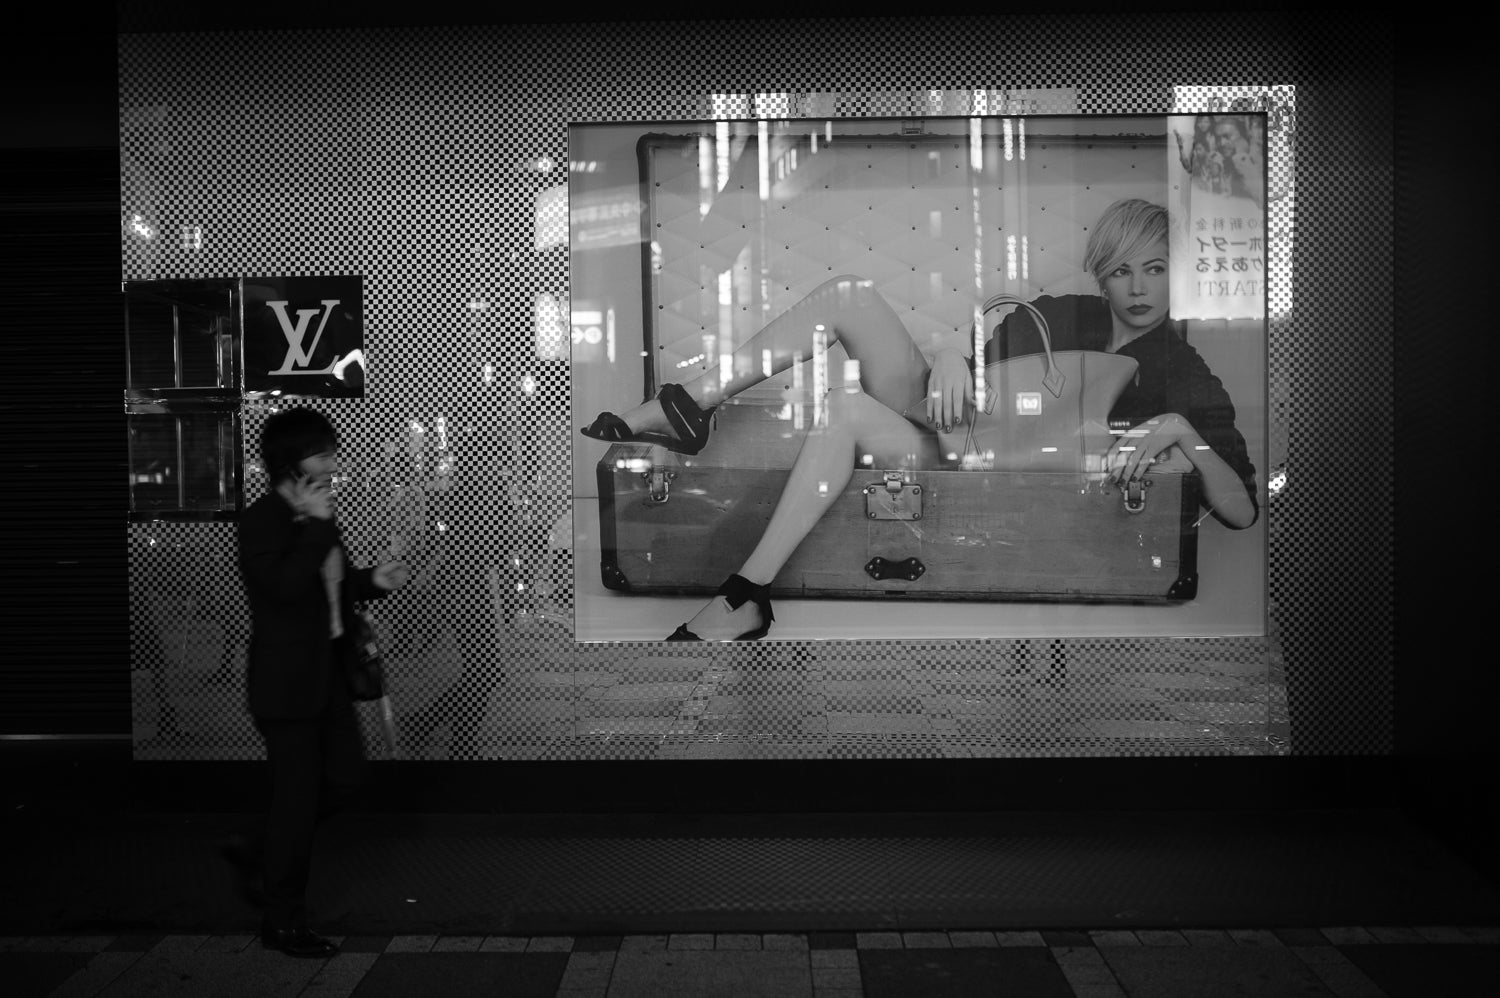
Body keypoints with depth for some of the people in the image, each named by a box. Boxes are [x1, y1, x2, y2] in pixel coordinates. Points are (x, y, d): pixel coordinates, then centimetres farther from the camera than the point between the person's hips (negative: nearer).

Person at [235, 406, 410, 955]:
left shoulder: (316, 516, 8)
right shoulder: (262, 521, -16)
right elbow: (286, 585, -32)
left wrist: (372, 580, 4)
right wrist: (316, 525, -26)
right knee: (298, 797, 0)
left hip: (328, 672, 8)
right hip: (287, 682, -8)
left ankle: (263, 855, 34)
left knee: (345, 775, 15)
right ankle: (283, 922, 15)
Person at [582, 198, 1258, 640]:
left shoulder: (1182, 377, -6)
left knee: (846, 406, -33)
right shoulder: (1062, 316, 9)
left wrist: (1182, 434, -30)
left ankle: (744, 601, -30)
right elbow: (977, 367, 8)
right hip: (948, 434, 6)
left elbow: (1243, 512, -13)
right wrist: (949, 361, -16)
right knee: (847, 295, -10)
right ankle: (680, 411, -11)